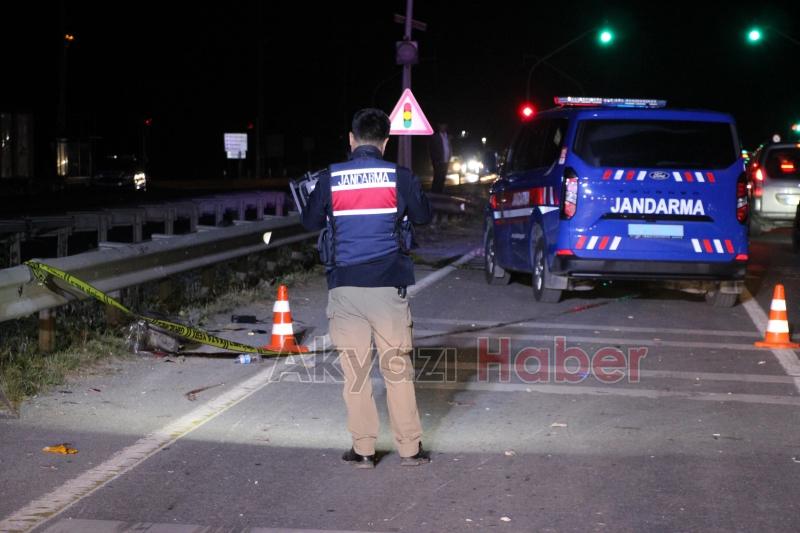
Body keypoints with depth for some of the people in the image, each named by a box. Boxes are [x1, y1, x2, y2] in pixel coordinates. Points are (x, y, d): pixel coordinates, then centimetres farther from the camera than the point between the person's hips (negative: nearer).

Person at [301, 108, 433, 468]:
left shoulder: (330, 179, -2)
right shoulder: (399, 177, -3)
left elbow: (310, 221, 10)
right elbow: (423, 216, 12)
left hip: (344, 287, 0)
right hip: (388, 287, 0)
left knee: (355, 371, 7)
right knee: (398, 369, 8)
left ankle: (363, 450, 11)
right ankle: (409, 449, 13)